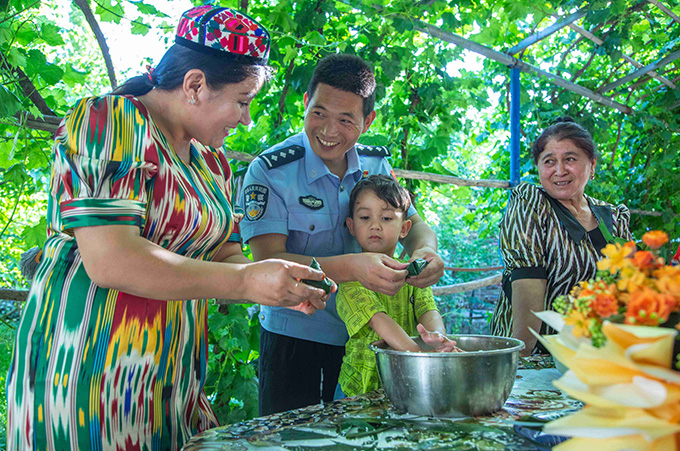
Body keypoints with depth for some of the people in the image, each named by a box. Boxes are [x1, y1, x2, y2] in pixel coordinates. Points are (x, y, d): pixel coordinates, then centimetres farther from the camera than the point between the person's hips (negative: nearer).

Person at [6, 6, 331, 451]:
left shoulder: (212, 161, 11)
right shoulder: (108, 122, -13)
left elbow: (224, 254, 14)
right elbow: (109, 260, -23)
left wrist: (282, 283, -5)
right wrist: (246, 281, -22)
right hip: (86, 361, -7)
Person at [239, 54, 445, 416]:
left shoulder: (376, 165, 0)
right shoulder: (269, 171, -15)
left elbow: (414, 225, 6)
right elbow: (267, 263, -23)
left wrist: (425, 250, -20)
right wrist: (351, 267, -38)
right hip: (294, 343, -4)